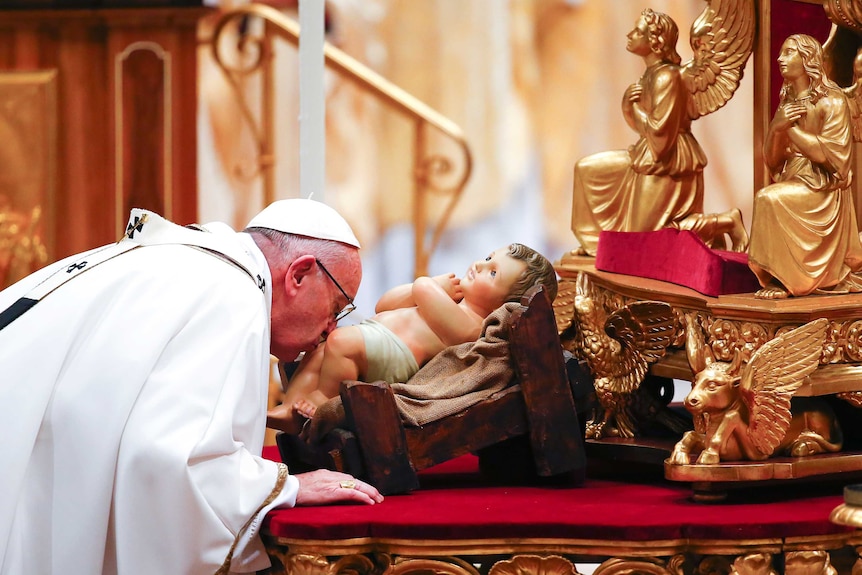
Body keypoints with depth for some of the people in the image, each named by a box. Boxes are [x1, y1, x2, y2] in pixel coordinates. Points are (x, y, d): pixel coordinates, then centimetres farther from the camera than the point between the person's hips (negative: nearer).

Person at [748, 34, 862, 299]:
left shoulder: (832, 101, -6)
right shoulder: (786, 103, 14)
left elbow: (826, 154, -16)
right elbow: (771, 161, 12)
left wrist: (790, 128, -11)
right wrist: (776, 127, -8)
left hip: (822, 190, -8)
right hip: (792, 184, 8)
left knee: (769, 199, -29)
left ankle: (778, 279, -25)